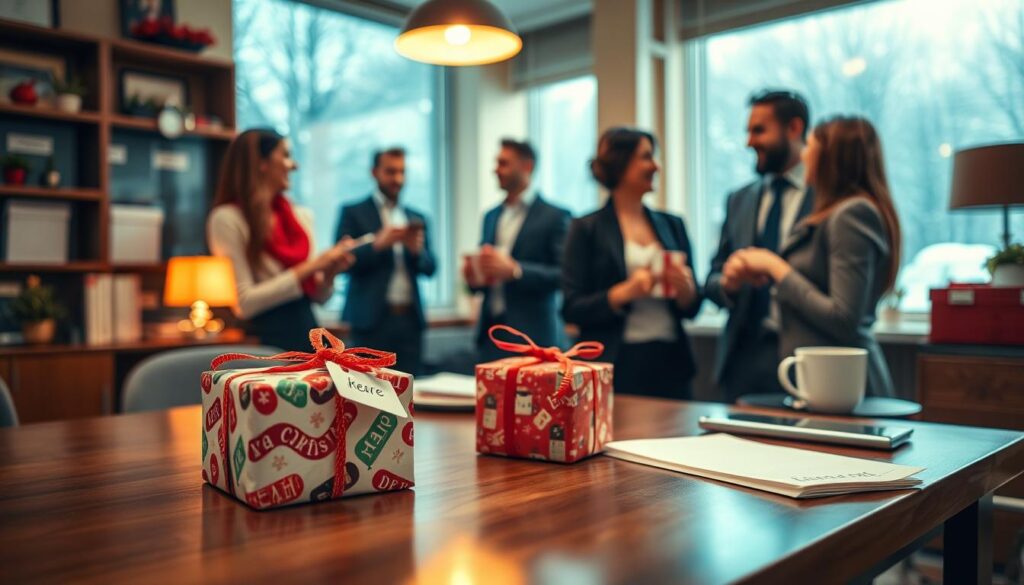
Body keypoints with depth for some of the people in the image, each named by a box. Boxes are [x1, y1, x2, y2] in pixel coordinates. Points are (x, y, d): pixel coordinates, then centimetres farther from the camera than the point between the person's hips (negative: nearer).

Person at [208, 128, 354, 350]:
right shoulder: (228, 218, -9)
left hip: (308, 332, 6)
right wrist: (308, 268, -16)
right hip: (265, 339, -5)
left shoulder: (302, 216, 8)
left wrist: (329, 274, -8)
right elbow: (244, 303, -15)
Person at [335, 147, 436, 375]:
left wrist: (417, 249, -10)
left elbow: (430, 268, 11)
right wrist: (378, 243, -18)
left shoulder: (417, 218, 15)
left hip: (410, 319, 4)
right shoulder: (353, 213, 3)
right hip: (372, 318, -4)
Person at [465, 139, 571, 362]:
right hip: (490, 333, 5)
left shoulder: (555, 216, -4)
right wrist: (474, 277, -1)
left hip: (532, 335, -5)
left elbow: (566, 274, -12)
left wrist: (515, 270, -21)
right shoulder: (491, 216, 15)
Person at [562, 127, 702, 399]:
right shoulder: (587, 229, -1)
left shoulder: (672, 225, 11)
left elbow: (692, 308, 13)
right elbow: (571, 309, -6)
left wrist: (685, 289, -8)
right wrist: (624, 293, -18)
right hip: (615, 367, -4)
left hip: (670, 363, 4)